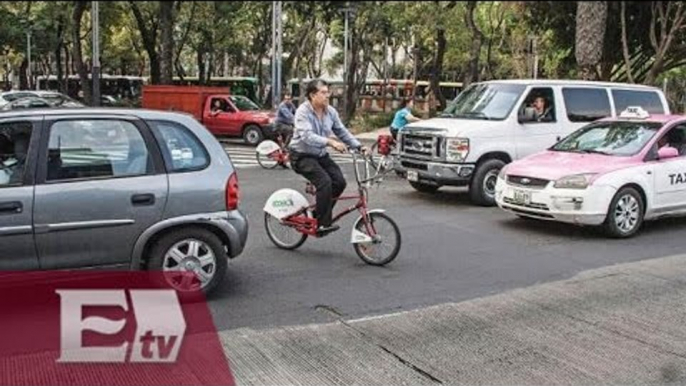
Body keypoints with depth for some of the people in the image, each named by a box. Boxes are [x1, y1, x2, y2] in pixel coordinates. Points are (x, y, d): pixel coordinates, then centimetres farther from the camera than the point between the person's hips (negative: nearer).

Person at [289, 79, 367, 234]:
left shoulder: (330, 111, 2)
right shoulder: (303, 111, -18)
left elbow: (342, 131, 7)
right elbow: (307, 136, -32)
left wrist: (359, 146, -6)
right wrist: (330, 142, -43)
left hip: (321, 155, 7)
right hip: (302, 156, -7)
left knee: (339, 181, -11)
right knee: (324, 182, -26)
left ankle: (319, 214, 8)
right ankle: (323, 224, -17)